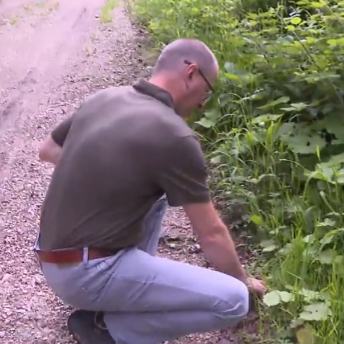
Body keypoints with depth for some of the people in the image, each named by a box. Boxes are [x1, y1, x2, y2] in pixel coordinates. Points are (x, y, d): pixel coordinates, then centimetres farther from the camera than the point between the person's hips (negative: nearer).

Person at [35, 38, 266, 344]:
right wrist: (243, 280, 10)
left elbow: (48, 150, 22)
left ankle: (137, 283, 20)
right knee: (232, 301, -11)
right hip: (88, 272, -9)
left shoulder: (103, 98, 5)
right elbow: (211, 234, -7)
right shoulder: (175, 137, -17)